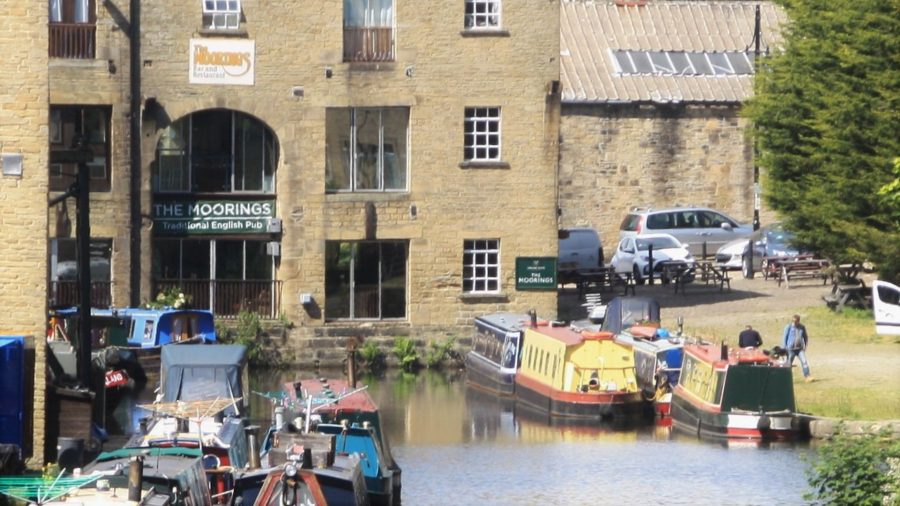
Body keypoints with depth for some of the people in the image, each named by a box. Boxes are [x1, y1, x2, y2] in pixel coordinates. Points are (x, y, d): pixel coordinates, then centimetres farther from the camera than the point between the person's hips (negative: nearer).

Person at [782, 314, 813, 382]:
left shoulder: (802, 327, 3)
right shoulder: (789, 327, -5)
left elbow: (806, 337, 15)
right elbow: (785, 338, -1)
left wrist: (805, 346, 8)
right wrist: (785, 348, -3)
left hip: (800, 348, 2)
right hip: (791, 348, -2)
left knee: (804, 361, -13)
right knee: (789, 364, 5)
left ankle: (807, 376, -15)